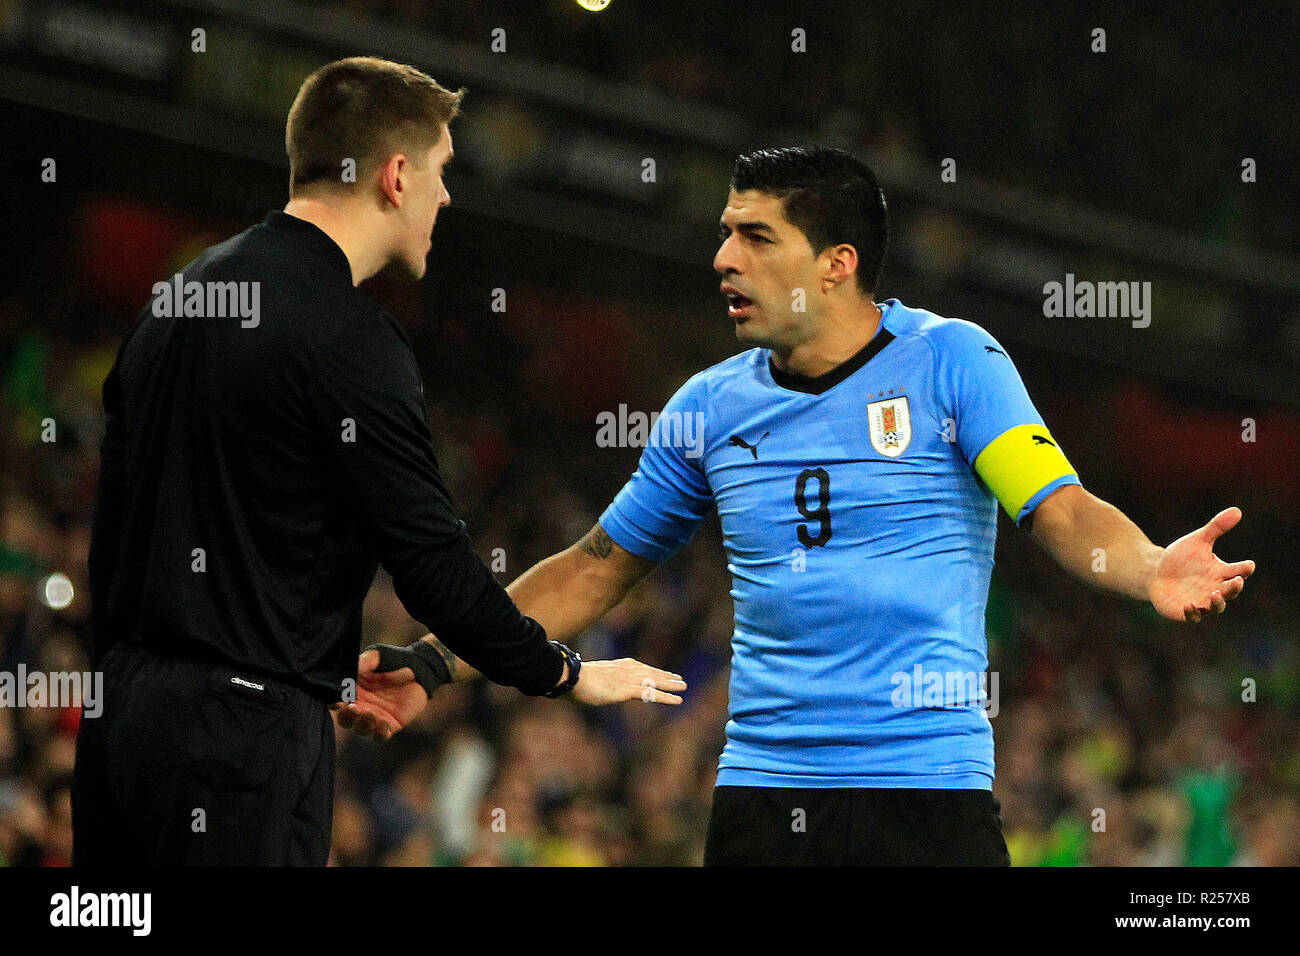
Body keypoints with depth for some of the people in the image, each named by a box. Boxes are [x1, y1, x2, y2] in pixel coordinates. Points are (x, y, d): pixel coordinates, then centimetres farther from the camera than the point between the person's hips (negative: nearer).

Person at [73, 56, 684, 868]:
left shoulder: (178, 297, 13)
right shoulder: (350, 342, -14)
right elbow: (431, 559, -13)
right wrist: (568, 674, 1)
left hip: (122, 706, 9)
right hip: (244, 728, -9)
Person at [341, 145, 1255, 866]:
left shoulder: (953, 359, -1)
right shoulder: (713, 405, 10)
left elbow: (1065, 514, -10)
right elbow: (594, 570, 19)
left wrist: (1153, 570, -33)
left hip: (928, 787, -3)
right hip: (761, 792, 3)